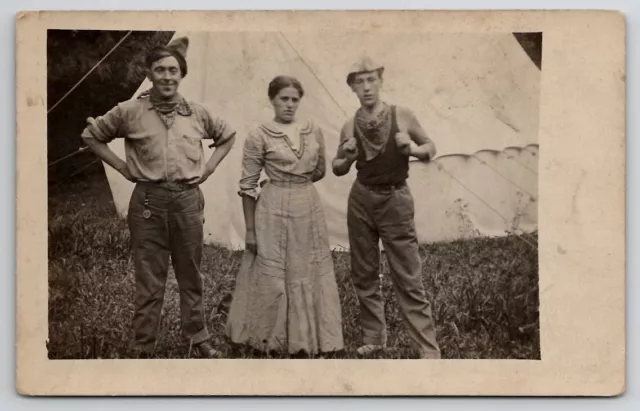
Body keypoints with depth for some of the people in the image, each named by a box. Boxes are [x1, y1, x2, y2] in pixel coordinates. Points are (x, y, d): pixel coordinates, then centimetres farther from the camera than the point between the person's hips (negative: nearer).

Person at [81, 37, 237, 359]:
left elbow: (227, 136, 22)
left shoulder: (197, 113, 5)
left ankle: (199, 340, 25)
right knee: (149, 281, 2)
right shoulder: (130, 112, -2)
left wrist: (209, 167, 10)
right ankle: (143, 349, 13)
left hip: (187, 200, 2)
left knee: (190, 276, 12)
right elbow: (91, 135, 10)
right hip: (148, 201, -2)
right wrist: (122, 166, 3)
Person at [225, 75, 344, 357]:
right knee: (273, 275, 4)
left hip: (309, 208, 4)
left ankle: (309, 339, 25)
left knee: (310, 274, 11)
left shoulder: (314, 131, 4)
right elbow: (248, 186, -7)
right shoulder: (259, 136, -8)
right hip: (274, 210, -4)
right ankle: (275, 340, 20)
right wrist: (250, 229, -8)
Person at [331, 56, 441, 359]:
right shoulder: (349, 127, -1)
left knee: (408, 279, -5)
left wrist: (415, 149, -17)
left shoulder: (402, 115, -6)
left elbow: (431, 147, 5)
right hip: (361, 200, 3)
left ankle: (429, 350, 0)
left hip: (396, 200, -3)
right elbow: (337, 169, 11)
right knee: (364, 274, 11)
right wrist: (347, 157, -11)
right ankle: (374, 337, 26)